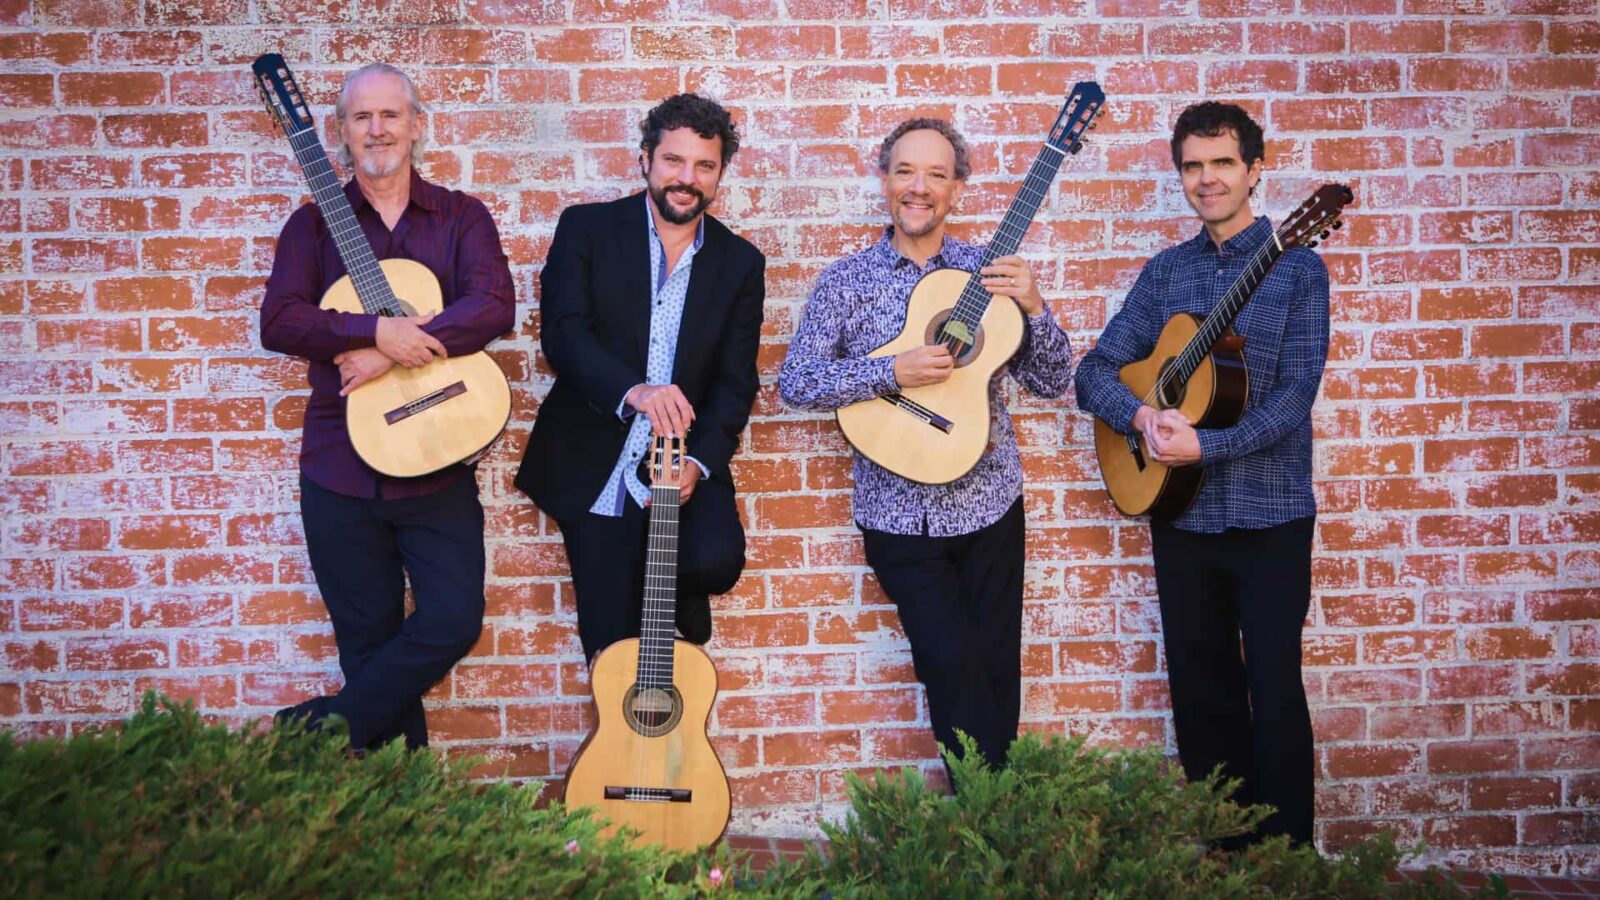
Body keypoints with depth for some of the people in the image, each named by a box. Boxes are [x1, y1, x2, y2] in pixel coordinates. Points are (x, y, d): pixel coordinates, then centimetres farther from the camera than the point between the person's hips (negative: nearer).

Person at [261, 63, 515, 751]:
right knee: (371, 645, 7)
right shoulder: (314, 224, 7)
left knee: (455, 621, -10)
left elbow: (495, 304, -11)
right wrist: (378, 331, -22)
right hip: (341, 468, 0)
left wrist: (395, 351, -20)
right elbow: (277, 322, -8)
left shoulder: (461, 217, 6)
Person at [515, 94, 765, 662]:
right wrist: (632, 391, -34)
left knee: (716, 560, -26)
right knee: (614, 649, 0)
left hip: (685, 464, 1)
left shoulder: (741, 263, 5)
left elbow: (735, 382, 0)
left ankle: (675, 599, 10)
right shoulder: (586, 229, -2)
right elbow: (562, 333, -15)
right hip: (595, 468, -1)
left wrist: (700, 461, -19)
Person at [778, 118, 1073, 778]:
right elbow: (795, 382, -8)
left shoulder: (990, 272, 4)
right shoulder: (846, 280, 2)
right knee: (955, 662, -14)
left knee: (994, 672, 6)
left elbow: (1052, 383, 3)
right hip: (899, 513, -1)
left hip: (988, 503, 2)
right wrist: (891, 372, -20)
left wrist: (1033, 308, -14)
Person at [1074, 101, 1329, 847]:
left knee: (1273, 688, -2)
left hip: (1269, 514, -4)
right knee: (1199, 687, 12)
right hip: (1182, 514, 4)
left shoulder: (1295, 267, -4)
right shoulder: (1166, 271, 9)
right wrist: (1142, 415, -16)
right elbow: (1095, 372, 4)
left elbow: (1293, 396, -13)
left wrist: (1204, 445, -24)